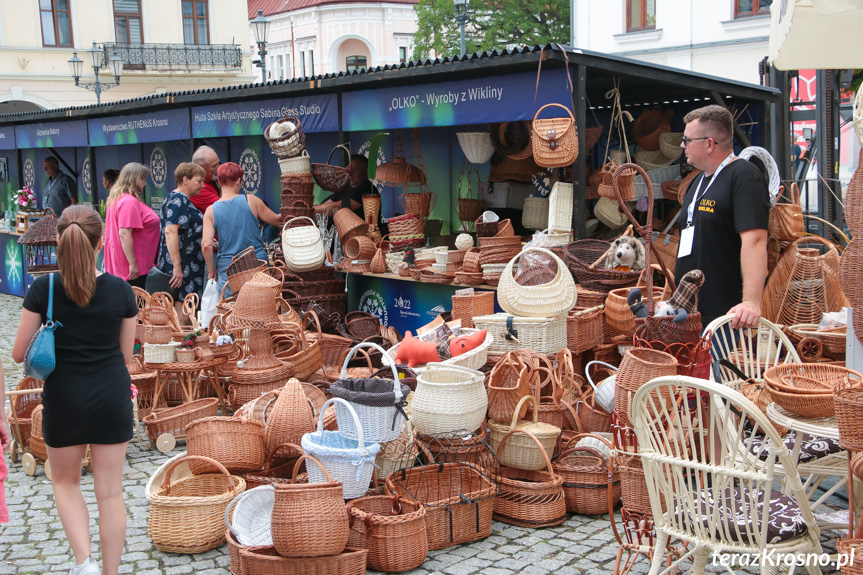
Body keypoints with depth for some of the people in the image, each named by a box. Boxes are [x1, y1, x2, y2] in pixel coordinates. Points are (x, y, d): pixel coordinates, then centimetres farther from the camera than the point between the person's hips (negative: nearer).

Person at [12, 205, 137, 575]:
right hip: (112, 397, 1)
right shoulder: (120, 290, -8)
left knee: (65, 482, 22)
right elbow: (125, 354, 2)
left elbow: (19, 354, -5)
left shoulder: (42, 289, -11)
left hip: (64, 400, 0)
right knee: (110, 492, 11)